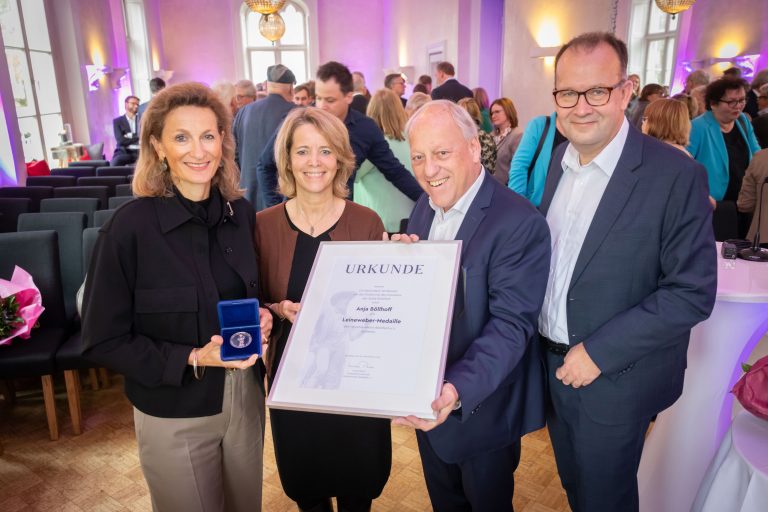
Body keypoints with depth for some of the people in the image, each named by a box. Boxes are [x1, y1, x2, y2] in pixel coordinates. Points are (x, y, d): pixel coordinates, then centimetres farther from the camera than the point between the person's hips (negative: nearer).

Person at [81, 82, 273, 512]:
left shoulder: (242, 213, -4)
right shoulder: (130, 227, -18)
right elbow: (103, 342, -13)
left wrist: (262, 316, -10)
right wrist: (193, 359, -23)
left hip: (246, 398, 5)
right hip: (175, 416, -4)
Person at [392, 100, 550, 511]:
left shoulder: (519, 223, -24)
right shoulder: (425, 207, 1)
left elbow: (511, 325, -28)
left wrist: (458, 390, -41)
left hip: (481, 410, -6)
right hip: (425, 400, 6)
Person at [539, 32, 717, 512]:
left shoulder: (676, 174, -19)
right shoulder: (553, 161, -1)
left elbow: (693, 292, -19)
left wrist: (599, 351, -21)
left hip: (616, 378, -4)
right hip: (553, 364, 5)